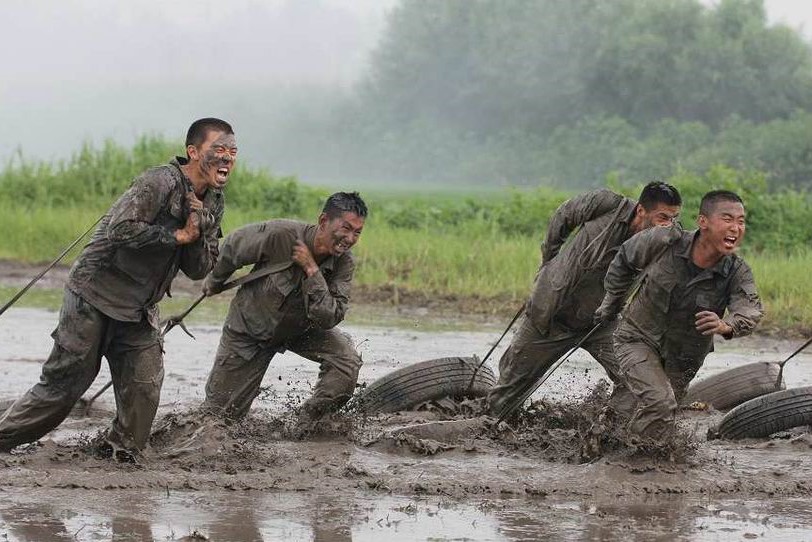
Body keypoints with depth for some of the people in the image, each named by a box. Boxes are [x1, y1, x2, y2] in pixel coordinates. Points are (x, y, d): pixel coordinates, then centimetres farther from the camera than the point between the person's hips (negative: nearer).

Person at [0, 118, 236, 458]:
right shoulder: (160, 183, -20)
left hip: (139, 310, 7)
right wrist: (178, 235, -23)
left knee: (144, 390, -3)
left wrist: (197, 233, -13)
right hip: (95, 297, -7)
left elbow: (199, 270, 7)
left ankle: (123, 453, 12)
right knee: (63, 384, -3)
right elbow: (121, 230, -32)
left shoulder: (213, 203, 7)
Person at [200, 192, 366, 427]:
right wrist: (214, 282, 7)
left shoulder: (344, 263, -23)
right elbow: (232, 248, -12)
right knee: (222, 415, 2)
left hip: (301, 331, 2)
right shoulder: (279, 235, -32)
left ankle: (308, 425, -7)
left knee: (346, 359, -25)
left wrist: (312, 271, -39)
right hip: (250, 326, -2)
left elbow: (328, 319, -32)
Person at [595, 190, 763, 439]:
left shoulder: (738, 273, -18)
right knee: (659, 403, -26)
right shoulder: (664, 243, -21)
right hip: (638, 340, -3)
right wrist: (612, 302, 13)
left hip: (682, 361, 3)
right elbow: (624, 258, 0)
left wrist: (727, 325, -60)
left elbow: (750, 310, -37)